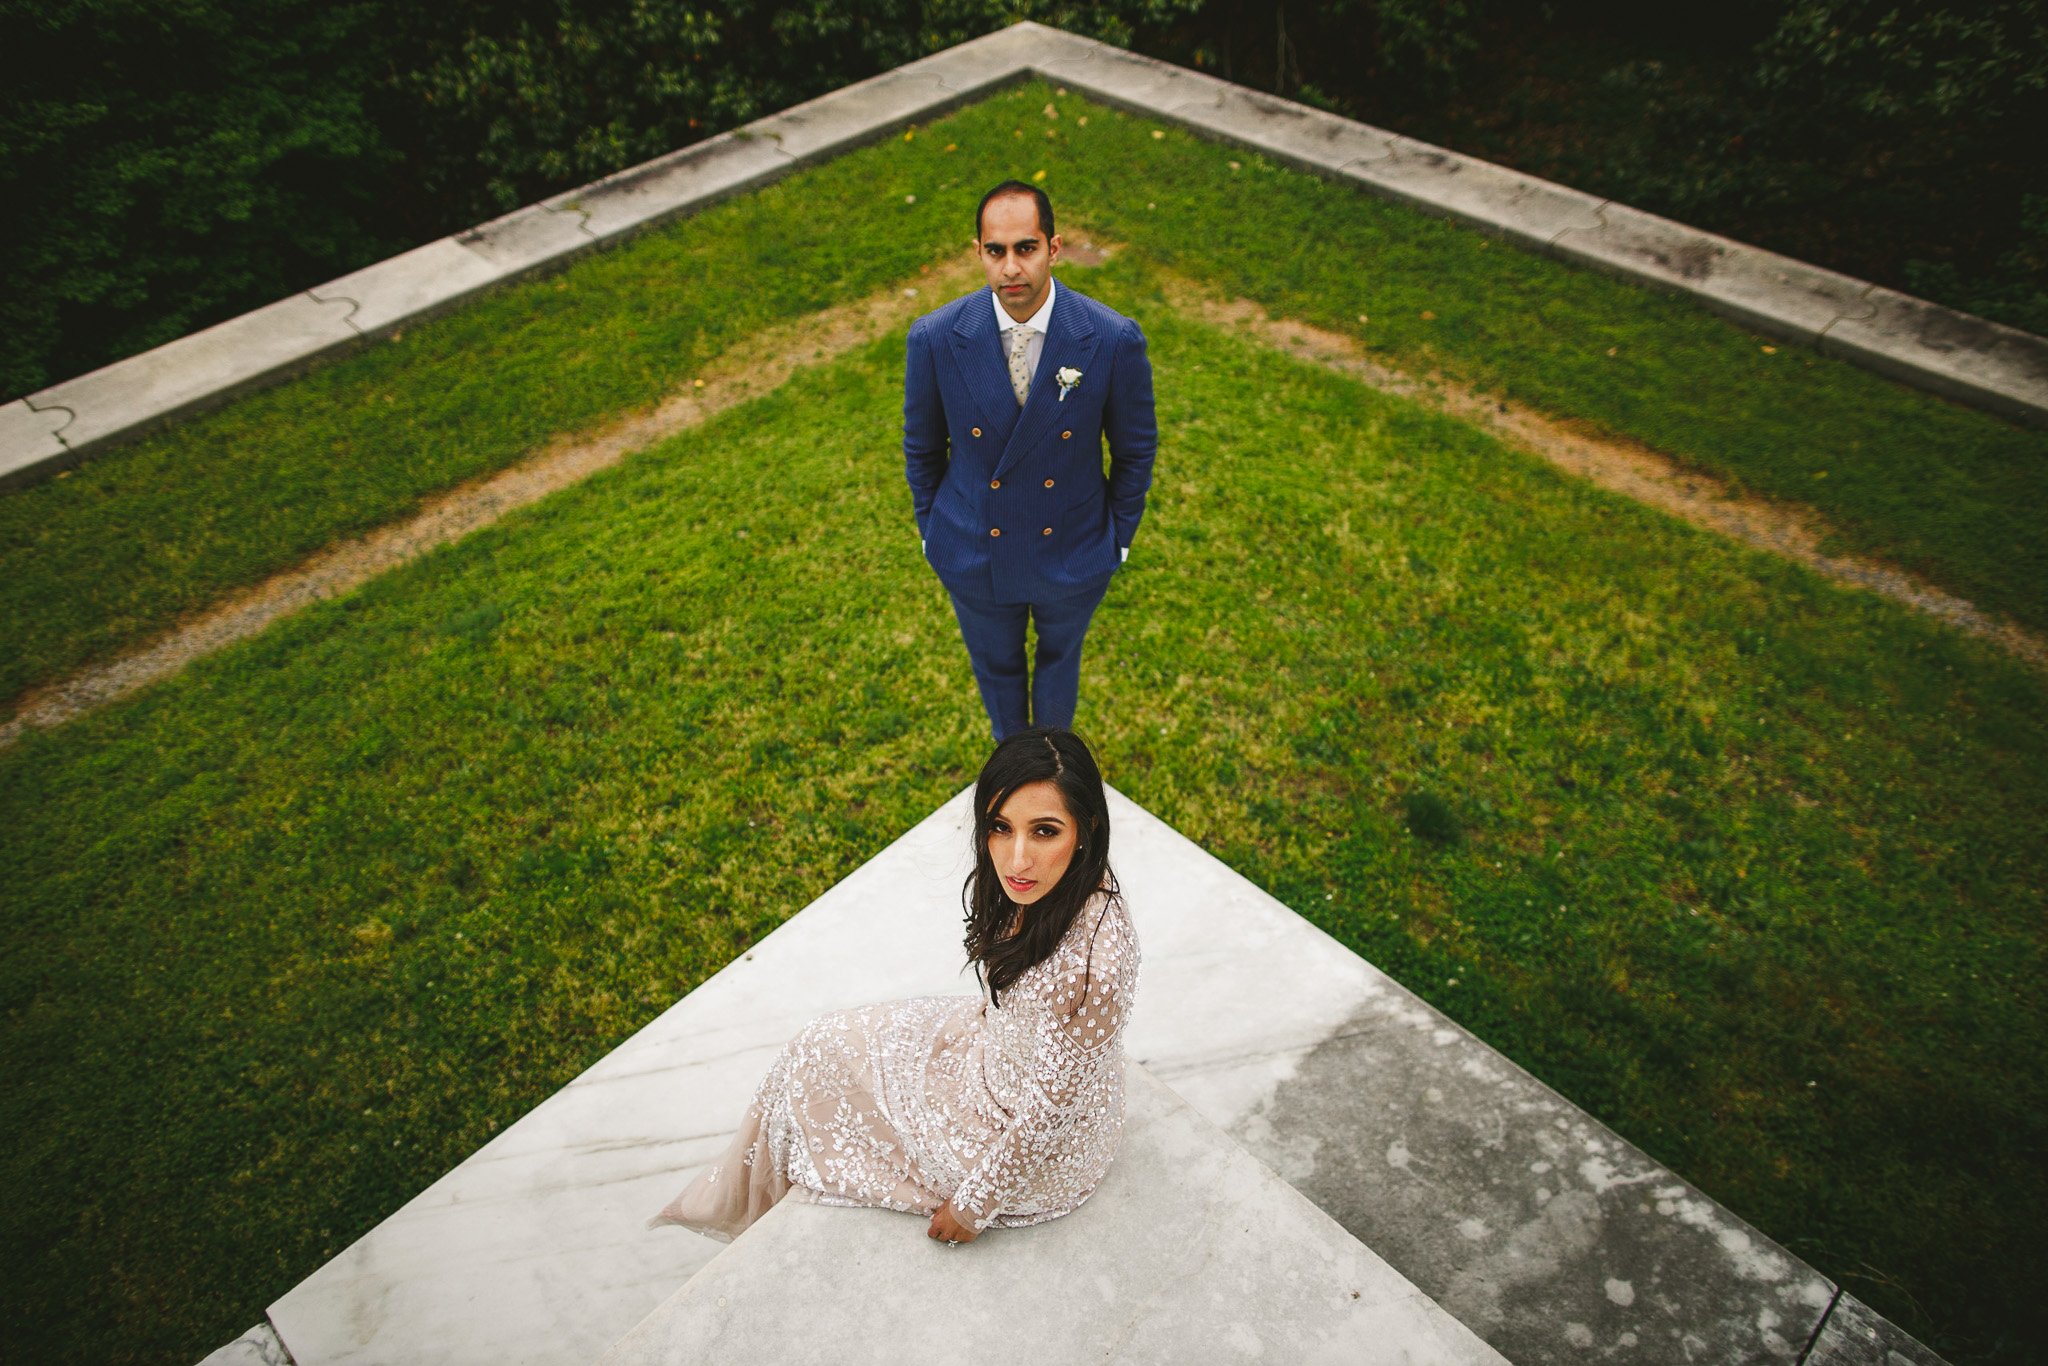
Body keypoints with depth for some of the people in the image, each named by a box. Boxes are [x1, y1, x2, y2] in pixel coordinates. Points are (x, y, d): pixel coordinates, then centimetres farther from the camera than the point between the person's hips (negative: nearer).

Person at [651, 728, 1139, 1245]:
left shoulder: (1088, 967, -41)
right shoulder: (1045, 884, -16)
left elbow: (1048, 1114, -27)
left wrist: (975, 1204, -13)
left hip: (1038, 1157, -7)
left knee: (823, 1056, 10)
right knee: (827, 1043, 19)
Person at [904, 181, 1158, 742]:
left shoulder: (1114, 339, -23)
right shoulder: (935, 338, -20)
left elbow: (1136, 448, -7)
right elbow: (922, 448, -3)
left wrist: (1119, 537, 0)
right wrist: (930, 529, 5)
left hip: (1072, 552, 0)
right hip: (975, 554, 0)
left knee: (1060, 656, 27)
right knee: (995, 666, 25)